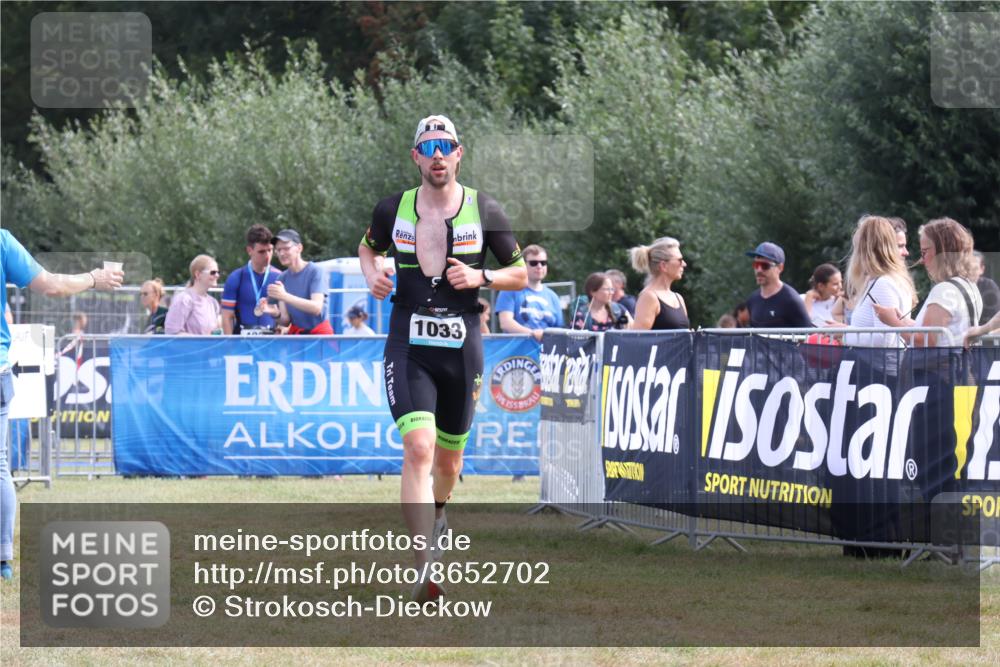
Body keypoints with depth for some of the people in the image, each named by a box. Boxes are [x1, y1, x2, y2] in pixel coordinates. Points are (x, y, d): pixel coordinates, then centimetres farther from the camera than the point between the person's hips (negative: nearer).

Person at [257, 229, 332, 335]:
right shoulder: (282, 278, 5)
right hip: (295, 333, 5)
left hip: (319, 334, -5)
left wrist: (285, 296, -32)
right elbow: (286, 320, 3)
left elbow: (317, 308, -23)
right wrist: (276, 314, -21)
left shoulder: (315, 272, -10)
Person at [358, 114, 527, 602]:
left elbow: (521, 275, 9)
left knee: (448, 456, 14)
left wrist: (480, 278, -10)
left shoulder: (485, 213, 0)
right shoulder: (393, 211, 2)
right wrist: (372, 274, 1)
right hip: (408, 347, -1)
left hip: (462, 349, 1)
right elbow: (368, 247, 23)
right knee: (418, 446, -20)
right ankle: (425, 569, -25)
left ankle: (437, 512, 51)